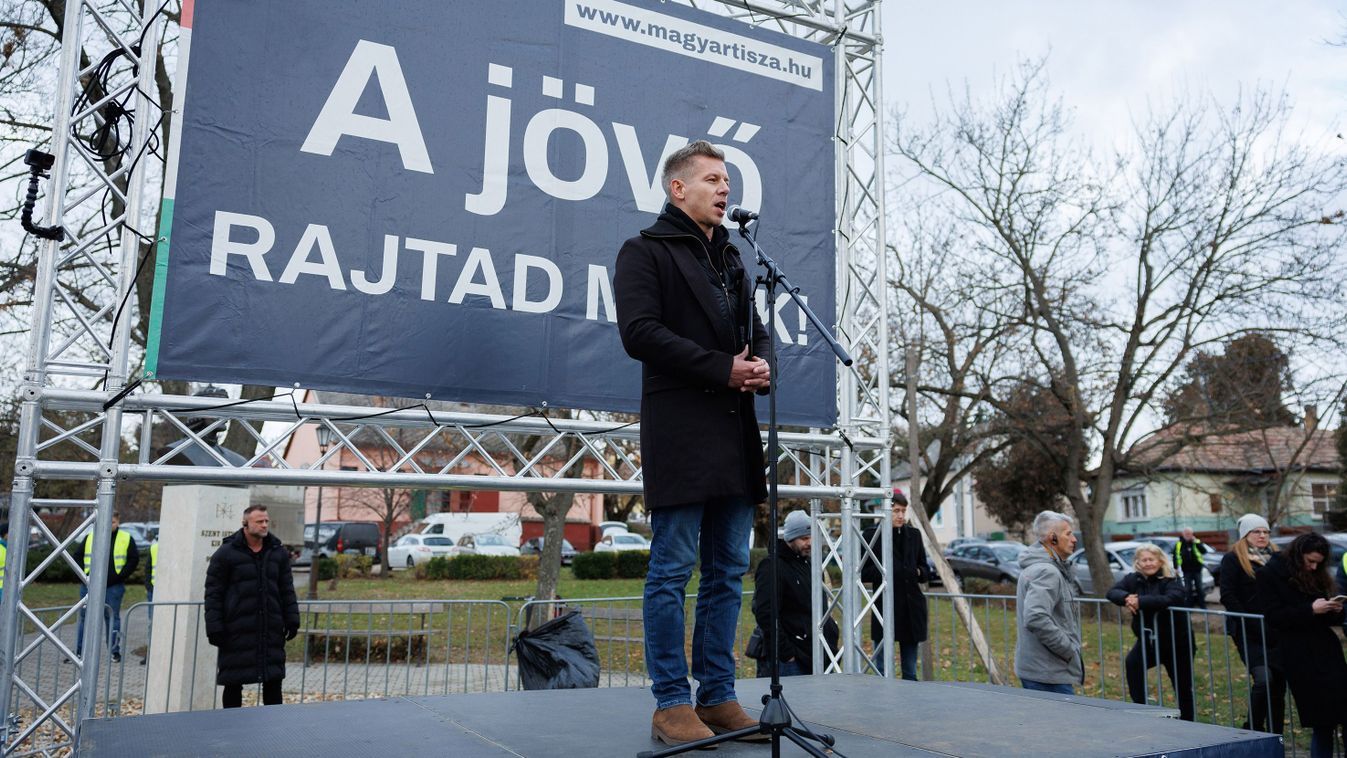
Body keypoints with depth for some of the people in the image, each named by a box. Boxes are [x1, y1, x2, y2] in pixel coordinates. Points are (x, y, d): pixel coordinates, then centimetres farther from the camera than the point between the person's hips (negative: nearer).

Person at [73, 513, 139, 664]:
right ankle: (79, 651, 14)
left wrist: (120, 576, -7)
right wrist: (85, 574, -1)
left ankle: (115, 651, 8)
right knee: (85, 617, 6)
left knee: (112, 617, 3)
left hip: (113, 587, -2)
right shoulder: (90, 537, 7)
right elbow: (77, 556, 11)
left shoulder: (126, 539, 2)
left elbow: (134, 560, 3)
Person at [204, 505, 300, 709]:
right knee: (234, 683, 5)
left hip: (271, 630, 4)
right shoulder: (226, 553, -4)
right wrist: (214, 628, -10)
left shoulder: (278, 553, 9)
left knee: (274, 681, 7)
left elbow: (287, 590, 12)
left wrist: (291, 620, 5)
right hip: (237, 630, -3)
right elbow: (213, 593, -5)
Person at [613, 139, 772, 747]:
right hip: (679, 433, -7)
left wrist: (761, 366, 0)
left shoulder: (732, 260, 25)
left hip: (735, 434, 7)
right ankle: (671, 704, 5)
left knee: (728, 572, 9)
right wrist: (723, 368, -14)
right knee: (672, 571, -3)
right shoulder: (645, 251, 2)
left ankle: (717, 695, 18)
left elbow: (757, 332, 25)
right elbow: (640, 332, -11)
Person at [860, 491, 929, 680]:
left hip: (912, 609, 5)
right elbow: (862, 573, -4)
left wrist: (919, 572, -5)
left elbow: (926, 570, 16)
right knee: (883, 671, -1)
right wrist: (884, 572, -19)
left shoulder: (914, 534, 10)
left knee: (910, 672, 12)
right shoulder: (872, 535, -4)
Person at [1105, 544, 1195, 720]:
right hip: (1147, 640, 3)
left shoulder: (1171, 581, -14)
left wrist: (1140, 601, -36)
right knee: (1132, 664, -22)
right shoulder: (1133, 579, 0)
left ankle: (1187, 722, 26)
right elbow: (1112, 592, -8)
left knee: (1183, 686, 7)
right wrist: (1126, 598, -30)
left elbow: (1170, 599, -34)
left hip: (1176, 642, -3)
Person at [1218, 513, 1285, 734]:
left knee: (1279, 682, 5)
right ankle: (1254, 729, -4)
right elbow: (1227, 596, -8)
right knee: (1263, 678, -18)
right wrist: (1250, 624, -14)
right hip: (1248, 633, -5)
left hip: (1275, 632, 6)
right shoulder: (1233, 559, -1)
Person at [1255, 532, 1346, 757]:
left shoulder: (1317, 576, 14)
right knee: (1322, 721, -5)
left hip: (1327, 650, 5)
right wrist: (1310, 610, -19)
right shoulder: (1271, 575, -4)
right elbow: (1274, 617, -11)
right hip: (1300, 656, -5)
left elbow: (1327, 619, 21)